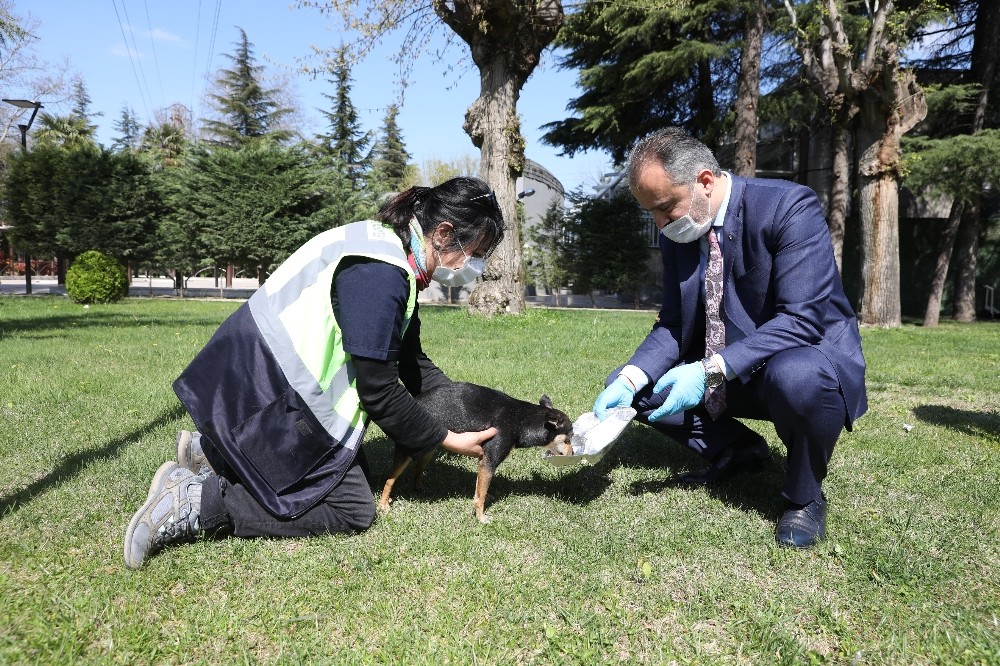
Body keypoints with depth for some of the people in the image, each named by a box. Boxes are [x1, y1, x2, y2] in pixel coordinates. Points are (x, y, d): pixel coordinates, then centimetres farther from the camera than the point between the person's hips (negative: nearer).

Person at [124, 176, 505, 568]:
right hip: (268, 398, -11)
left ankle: (213, 454, 19)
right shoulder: (378, 274, -25)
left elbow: (412, 363, 14)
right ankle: (195, 502, -5)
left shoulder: (391, 257, 9)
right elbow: (379, 391, -21)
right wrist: (446, 440, -9)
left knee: (358, 473, 17)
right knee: (353, 509, -5)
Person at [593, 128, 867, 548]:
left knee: (796, 377, -40)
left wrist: (711, 371, -36)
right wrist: (629, 378, -18)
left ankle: (804, 497, -8)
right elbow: (673, 325, 0)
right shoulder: (677, 236, -2)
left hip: (808, 359, -6)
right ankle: (738, 450, 14)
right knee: (638, 382, -4)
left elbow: (802, 320, -28)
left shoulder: (789, 206, -22)